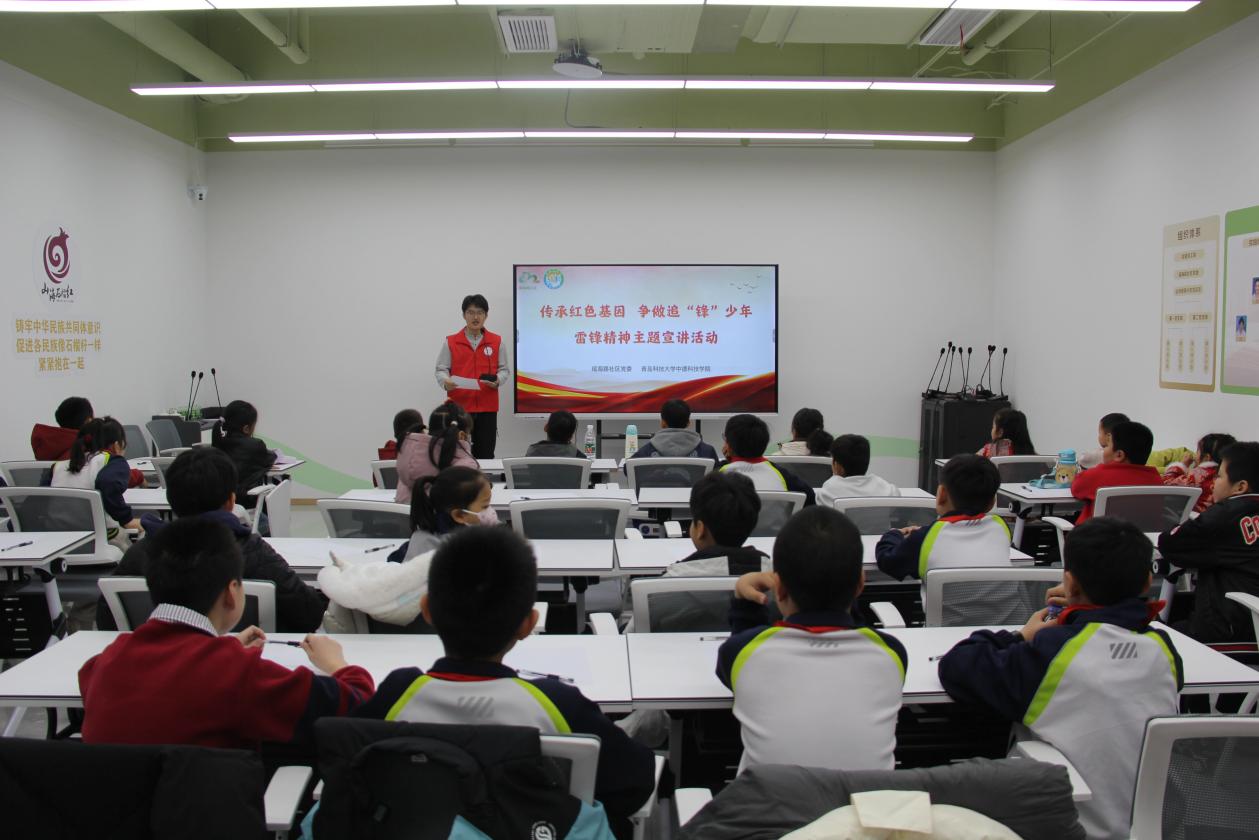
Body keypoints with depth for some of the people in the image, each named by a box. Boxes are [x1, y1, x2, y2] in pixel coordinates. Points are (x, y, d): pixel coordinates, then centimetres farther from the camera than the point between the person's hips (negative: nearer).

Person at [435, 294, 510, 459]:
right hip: (459, 407, -1)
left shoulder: (497, 342, 7)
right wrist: (445, 382, -19)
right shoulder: (451, 342, 4)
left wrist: (497, 381, -14)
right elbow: (440, 370, 3)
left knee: (485, 455, 4)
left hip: (487, 407, 1)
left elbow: (505, 369, 7)